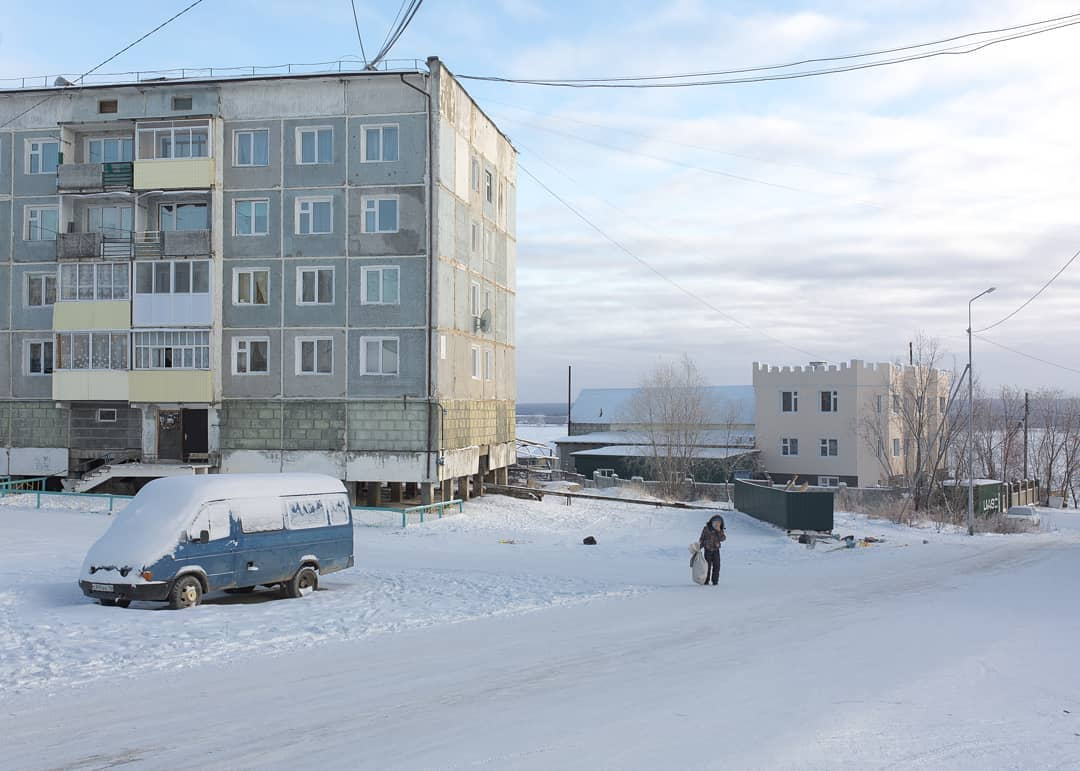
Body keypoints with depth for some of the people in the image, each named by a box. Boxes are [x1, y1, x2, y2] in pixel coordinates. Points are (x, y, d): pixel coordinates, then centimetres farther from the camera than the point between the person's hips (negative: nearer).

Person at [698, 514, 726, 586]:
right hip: (707, 550, -2)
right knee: (707, 566, -2)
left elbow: (723, 539, -14)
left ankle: (715, 580, 2)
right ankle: (706, 580, 9)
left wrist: (719, 531, -23)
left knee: (716, 566, -6)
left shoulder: (720, 530, 0)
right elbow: (702, 539, -1)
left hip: (716, 550, 2)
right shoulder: (706, 529, -7)